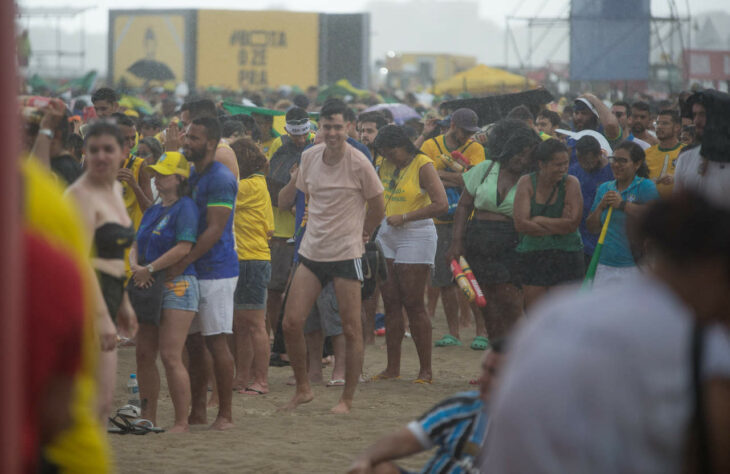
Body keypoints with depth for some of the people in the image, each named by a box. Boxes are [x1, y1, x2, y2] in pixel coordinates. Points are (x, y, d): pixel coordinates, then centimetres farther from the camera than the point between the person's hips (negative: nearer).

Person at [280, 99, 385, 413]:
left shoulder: (358, 163, -11)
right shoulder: (309, 157, 3)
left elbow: (378, 209, 0)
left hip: (346, 254, -5)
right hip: (311, 251, 5)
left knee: (351, 329, -1)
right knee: (291, 323, -3)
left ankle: (347, 399, 10)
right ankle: (303, 389, 14)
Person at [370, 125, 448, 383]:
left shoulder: (423, 165, -10)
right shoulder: (386, 166, 10)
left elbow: (441, 204, -18)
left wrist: (404, 217, -17)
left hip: (416, 236, -6)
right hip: (387, 236, 7)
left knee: (413, 304, -6)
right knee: (390, 303, 5)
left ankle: (426, 369, 1)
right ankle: (393, 367, 9)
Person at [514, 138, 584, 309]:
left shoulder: (571, 183, -4)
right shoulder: (526, 183, -2)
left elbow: (572, 224, -14)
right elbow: (520, 224, -12)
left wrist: (538, 220, -11)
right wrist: (558, 227, -13)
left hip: (566, 257, -1)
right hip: (532, 255, 1)